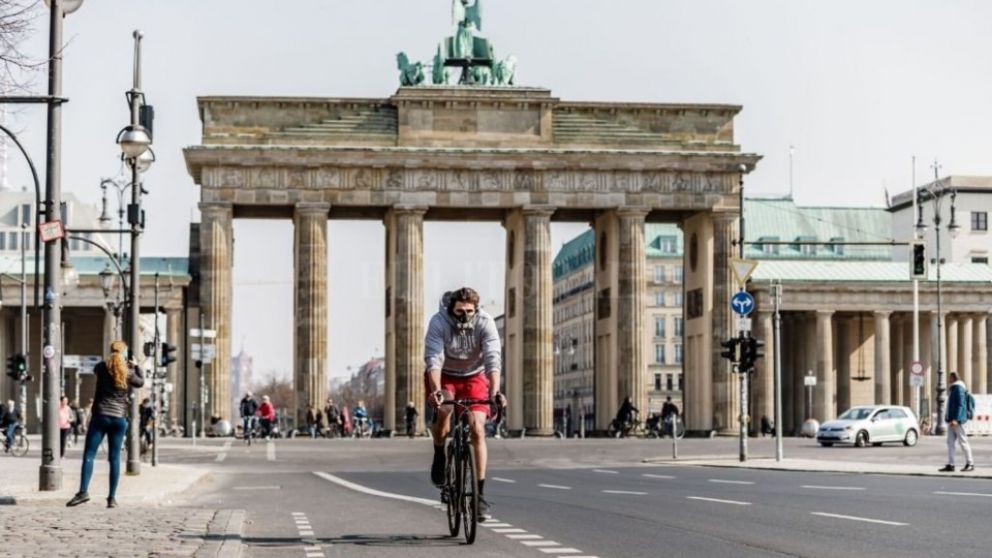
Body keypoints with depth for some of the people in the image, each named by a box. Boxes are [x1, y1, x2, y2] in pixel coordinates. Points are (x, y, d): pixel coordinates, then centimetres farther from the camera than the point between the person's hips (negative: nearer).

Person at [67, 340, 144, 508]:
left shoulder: (102, 368, 0)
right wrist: (136, 366, 32)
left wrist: (112, 362, 31)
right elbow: (141, 382, 21)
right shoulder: (129, 373, 1)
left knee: (89, 454, -1)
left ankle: (83, 491, -15)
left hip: (101, 416, -1)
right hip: (119, 418, 1)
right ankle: (112, 497, 2)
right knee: (115, 457, 4)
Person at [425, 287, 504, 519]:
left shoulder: (485, 323, -22)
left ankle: (481, 493, -8)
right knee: (444, 411, -31)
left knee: (477, 429, -13)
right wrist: (436, 391, -48)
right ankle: (439, 454, 0)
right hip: (444, 376, -1)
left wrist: (495, 391, -45)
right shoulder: (439, 322, -24)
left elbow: (493, 360, -30)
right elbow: (433, 359, -33)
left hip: (474, 376, 1)